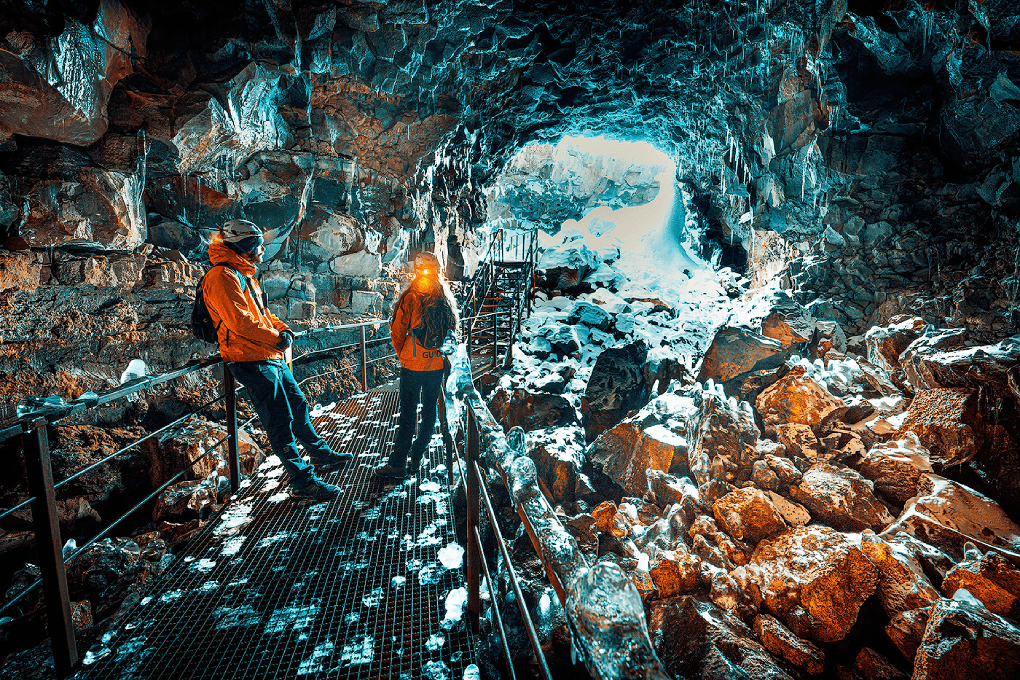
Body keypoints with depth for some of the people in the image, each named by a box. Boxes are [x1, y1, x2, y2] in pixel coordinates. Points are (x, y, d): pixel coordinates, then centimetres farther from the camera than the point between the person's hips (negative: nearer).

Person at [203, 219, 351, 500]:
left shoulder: (244, 275, 20)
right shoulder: (223, 276, -14)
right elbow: (239, 321, -23)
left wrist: (283, 328, 4)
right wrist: (275, 338, -14)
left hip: (271, 358, 10)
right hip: (252, 361, -10)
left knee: (298, 405, 18)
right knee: (279, 421, -8)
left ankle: (320, 454, 34)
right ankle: (303, 481, -2)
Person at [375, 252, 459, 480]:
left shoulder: (410, 299, -12)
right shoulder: (445, 300, 1)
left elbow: (397, 333, -7)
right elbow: (452, 331, 8)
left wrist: (403, 356, 9)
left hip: (412, 366, -4)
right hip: (437, 366, 4)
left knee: (408, 414, 1)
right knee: (429, 410, 14)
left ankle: (398, 463, 7)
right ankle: (417, 457, 24)